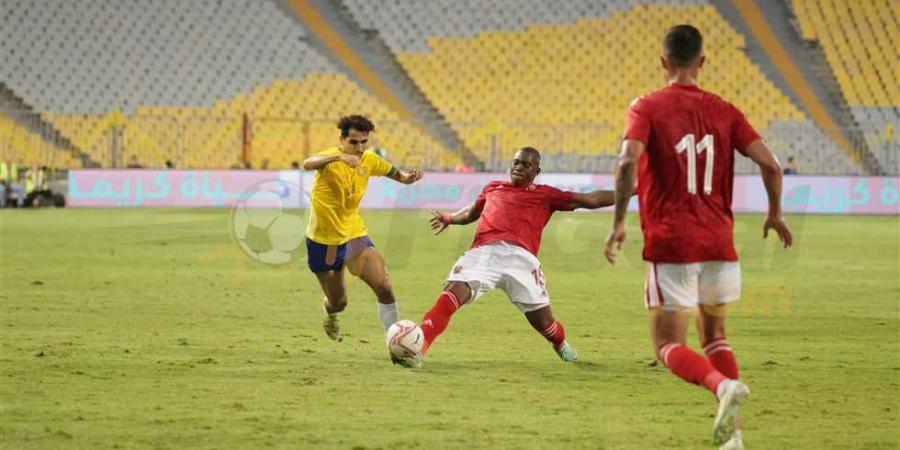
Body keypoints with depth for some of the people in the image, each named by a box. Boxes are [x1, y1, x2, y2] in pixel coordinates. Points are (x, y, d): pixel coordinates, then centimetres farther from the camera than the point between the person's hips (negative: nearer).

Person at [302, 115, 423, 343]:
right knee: (338, 302, 12)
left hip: (353, 233, 3)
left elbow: (394, 173, 12)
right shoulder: (331, 157, -23)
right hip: (322, 239, -3)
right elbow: (308, 164, -46)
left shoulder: (369, 160, -6)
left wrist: (408, 177, -13)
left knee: (383, 286, -17)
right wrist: (338, 157, -64)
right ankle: (331, 316, 49)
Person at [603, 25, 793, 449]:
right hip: (719, 242, 4)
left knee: (668, 346, 2)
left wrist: (619, 222, -11)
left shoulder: (647, 108, -3)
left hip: (670, 245, -4)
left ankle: (724, 385, -28)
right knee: (714, 334, 22)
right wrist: (775, 213, 15)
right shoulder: (723, 111, 7)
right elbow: (770, 164, -1)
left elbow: (629, 162, -19)